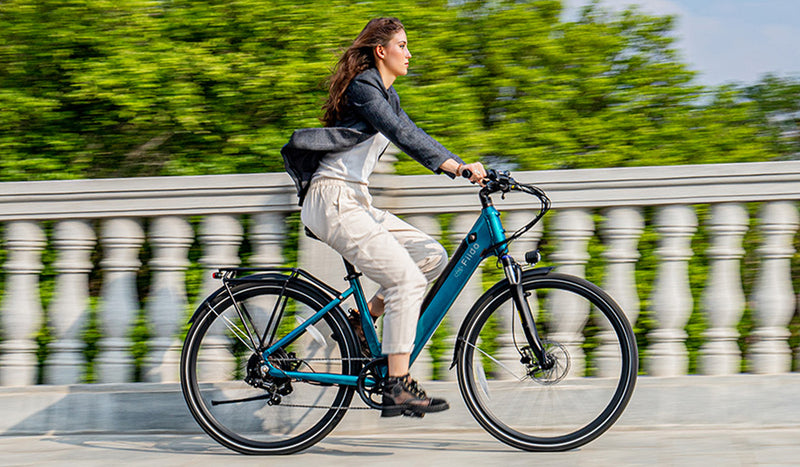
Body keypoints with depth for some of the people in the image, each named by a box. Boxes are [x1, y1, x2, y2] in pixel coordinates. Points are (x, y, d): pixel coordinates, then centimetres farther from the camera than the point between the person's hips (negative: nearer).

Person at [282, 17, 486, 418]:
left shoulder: (385, 95, 20)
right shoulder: (362, 88, -11)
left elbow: (412, 136, 21)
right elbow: (400, 134, -25)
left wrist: (463, 166, 10)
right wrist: (456, 166, -33)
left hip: (355, 203, 10)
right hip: (333, 202, -10)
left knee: (432, 256, 2)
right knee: (406, 279, -16)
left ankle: (361, 323, 7)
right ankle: (397, 389, -17)